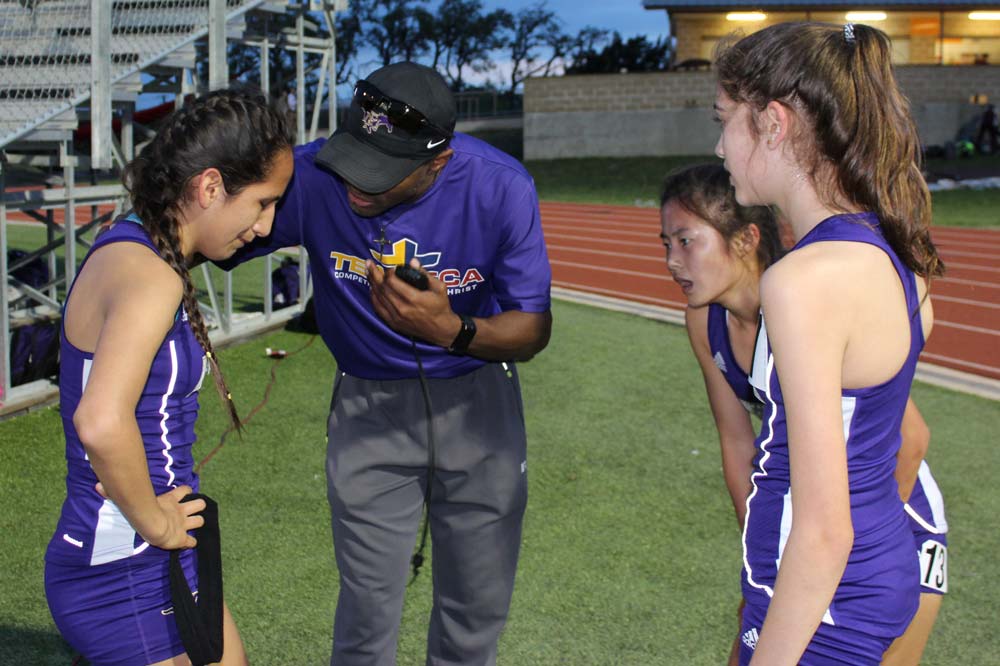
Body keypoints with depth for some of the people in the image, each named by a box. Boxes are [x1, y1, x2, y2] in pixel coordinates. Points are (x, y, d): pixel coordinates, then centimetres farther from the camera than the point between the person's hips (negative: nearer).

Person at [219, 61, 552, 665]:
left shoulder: (501, 188, -20)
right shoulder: (311, 175, -20)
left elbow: (534, 330, -13)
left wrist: (451, 330, -32)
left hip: (478, 403, 1)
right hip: (369, 406, 0)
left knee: (479, 607, 12)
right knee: (368, 616, 1)